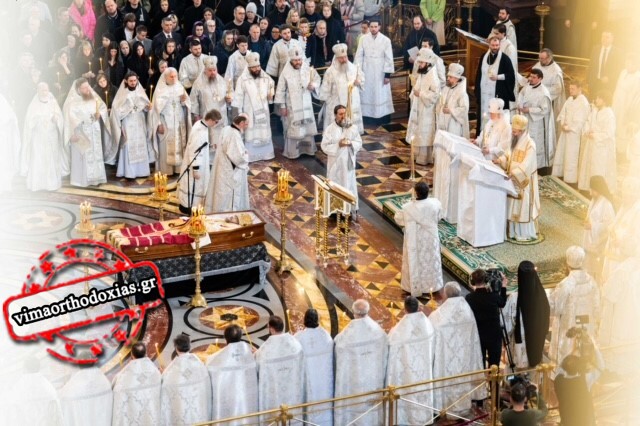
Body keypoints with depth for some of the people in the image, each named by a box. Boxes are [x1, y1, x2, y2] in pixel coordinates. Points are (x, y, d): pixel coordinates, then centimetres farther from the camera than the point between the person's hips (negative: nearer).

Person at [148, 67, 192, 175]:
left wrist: (184, 100, -15)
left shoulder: (180, 87, 5)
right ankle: (165, 170, 0)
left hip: (179, 123, 4)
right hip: (165, 123, -4)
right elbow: (157, 108, -6)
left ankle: (178, 168, 9)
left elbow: (186, 105, 7)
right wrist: (159, 124, -10)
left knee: (179, 145, 4)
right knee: (165, 147, -4)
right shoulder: (160, 90, -6)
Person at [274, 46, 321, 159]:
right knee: (293, 129, 2)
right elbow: (280, 90, -8)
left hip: (306, 105, 4)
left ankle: (307, 149, 30)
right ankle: (292, 152, 13)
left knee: (307, 127, 14)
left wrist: (313, 85, -13)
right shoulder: (286, 73, -14)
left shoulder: (308, 70, -6)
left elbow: (317, 79, 11)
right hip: (292, 107, -4)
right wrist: (282, 106, -7)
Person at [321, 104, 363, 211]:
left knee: (349, 185, 11)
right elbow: (324, 146, -11)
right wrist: (338, 145, -24)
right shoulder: (329, 130, -11)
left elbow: (359, 143, 2)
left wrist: (351, 143, -19)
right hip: (335, 163, -2)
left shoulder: (352, 128, -4)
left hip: (348, 162, 2)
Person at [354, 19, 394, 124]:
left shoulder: (386, 40, -7)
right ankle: (367, 115, 14)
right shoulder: (363, 39, -2)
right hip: (366, 72, 2)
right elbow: (359, 55, 1)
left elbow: (389, 58, -5)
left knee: (381, 95, 2)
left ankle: (382, 117, 8)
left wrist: (388, 74, -8)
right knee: (366, 94, 6)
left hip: (380, 73, -2)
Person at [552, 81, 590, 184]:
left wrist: (569, 127, -14)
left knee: (571, 156, -3)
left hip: (574, 133, -8)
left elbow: (580, 121, -18)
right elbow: (563, 113, 12)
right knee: (560, 152, 14)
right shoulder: (569, 100, 9)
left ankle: (570, 178, 4)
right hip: (565, 131, 8)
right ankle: (559, 173, 26)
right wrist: (562, 124, -5)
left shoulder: (583, 103, -15)